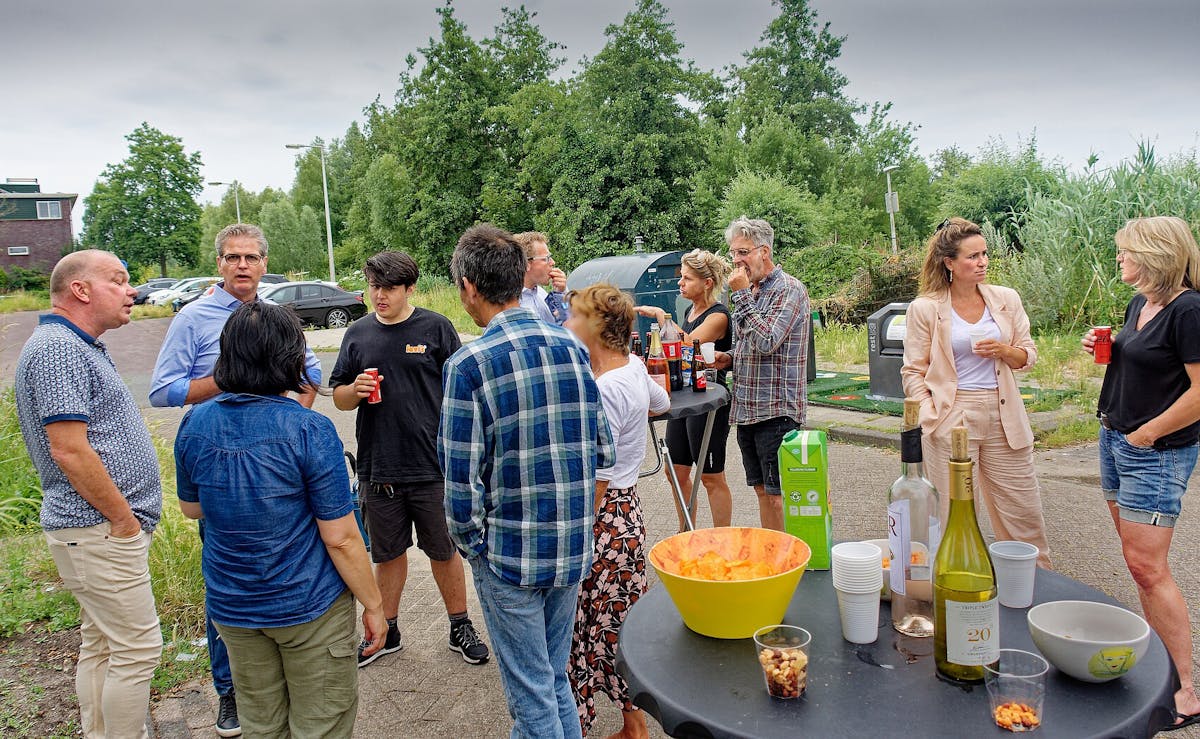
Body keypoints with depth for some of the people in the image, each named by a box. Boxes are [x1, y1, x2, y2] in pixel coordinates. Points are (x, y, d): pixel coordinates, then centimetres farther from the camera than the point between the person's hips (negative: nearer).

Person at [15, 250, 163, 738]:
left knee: (101, 646, 18)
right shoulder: (57, 348, -17)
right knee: (138, 648, -5)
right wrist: (123, 517, -15)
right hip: (99, 529, -11)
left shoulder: (80, 347, 16)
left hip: (101, 527, 11)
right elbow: (69, 450, -23)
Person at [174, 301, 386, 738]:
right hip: (308, 607, -5)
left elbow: (191, 508, 12)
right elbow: (340, 539, -18)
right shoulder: (309, 431, -21)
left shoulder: (194, 425, -5)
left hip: (231, 607, 5)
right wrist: (373, 605, -7)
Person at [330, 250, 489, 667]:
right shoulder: (358, 335, 7)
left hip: (433, 465, -3)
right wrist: (355, 390, -10)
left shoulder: (435, 327, -3)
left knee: (444, 551, 10)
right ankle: (386, 632, 33)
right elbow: (339, 398, 13)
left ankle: (460, 628, 28)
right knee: (388, 554, 17)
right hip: (378, 468, 3)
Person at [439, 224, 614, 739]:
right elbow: (603, 451, 5)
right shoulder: (572, 348, 1)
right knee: (556, 680, 23)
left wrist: (470, 543, -1)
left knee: (532, 697, 11)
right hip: (575, 547, 6)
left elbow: (462, 480, -17)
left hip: (510, 554, -5)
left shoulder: (468, 365, -16)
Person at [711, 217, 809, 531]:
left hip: (776, 408, -8)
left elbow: (767, 342, -23)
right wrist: (729, 358, 5)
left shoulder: (788, 290, -11)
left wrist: (742, 295, -17)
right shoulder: (750, 291, 15)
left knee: (778, 494, -3)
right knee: (762, 490, 15)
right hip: (746, 408, 8)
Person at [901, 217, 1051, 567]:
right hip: (952, 419, -3)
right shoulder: (925, 308, -3)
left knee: (1023, 509, 10)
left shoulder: (1006, 299, 7)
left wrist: (1003, 350, -8)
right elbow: (913, 372, -1)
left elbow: (1028, 355, 14)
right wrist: (931, 417, -11)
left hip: (1003, 417, 4)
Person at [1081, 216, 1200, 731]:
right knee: (1137, 557, 15)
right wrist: (1102, 349, 5)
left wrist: (1145, 434, -17)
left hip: (1156, 452, -9)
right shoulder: (1139, 304, 10)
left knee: (1146, 567, -7)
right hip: (1115, 439, 9)